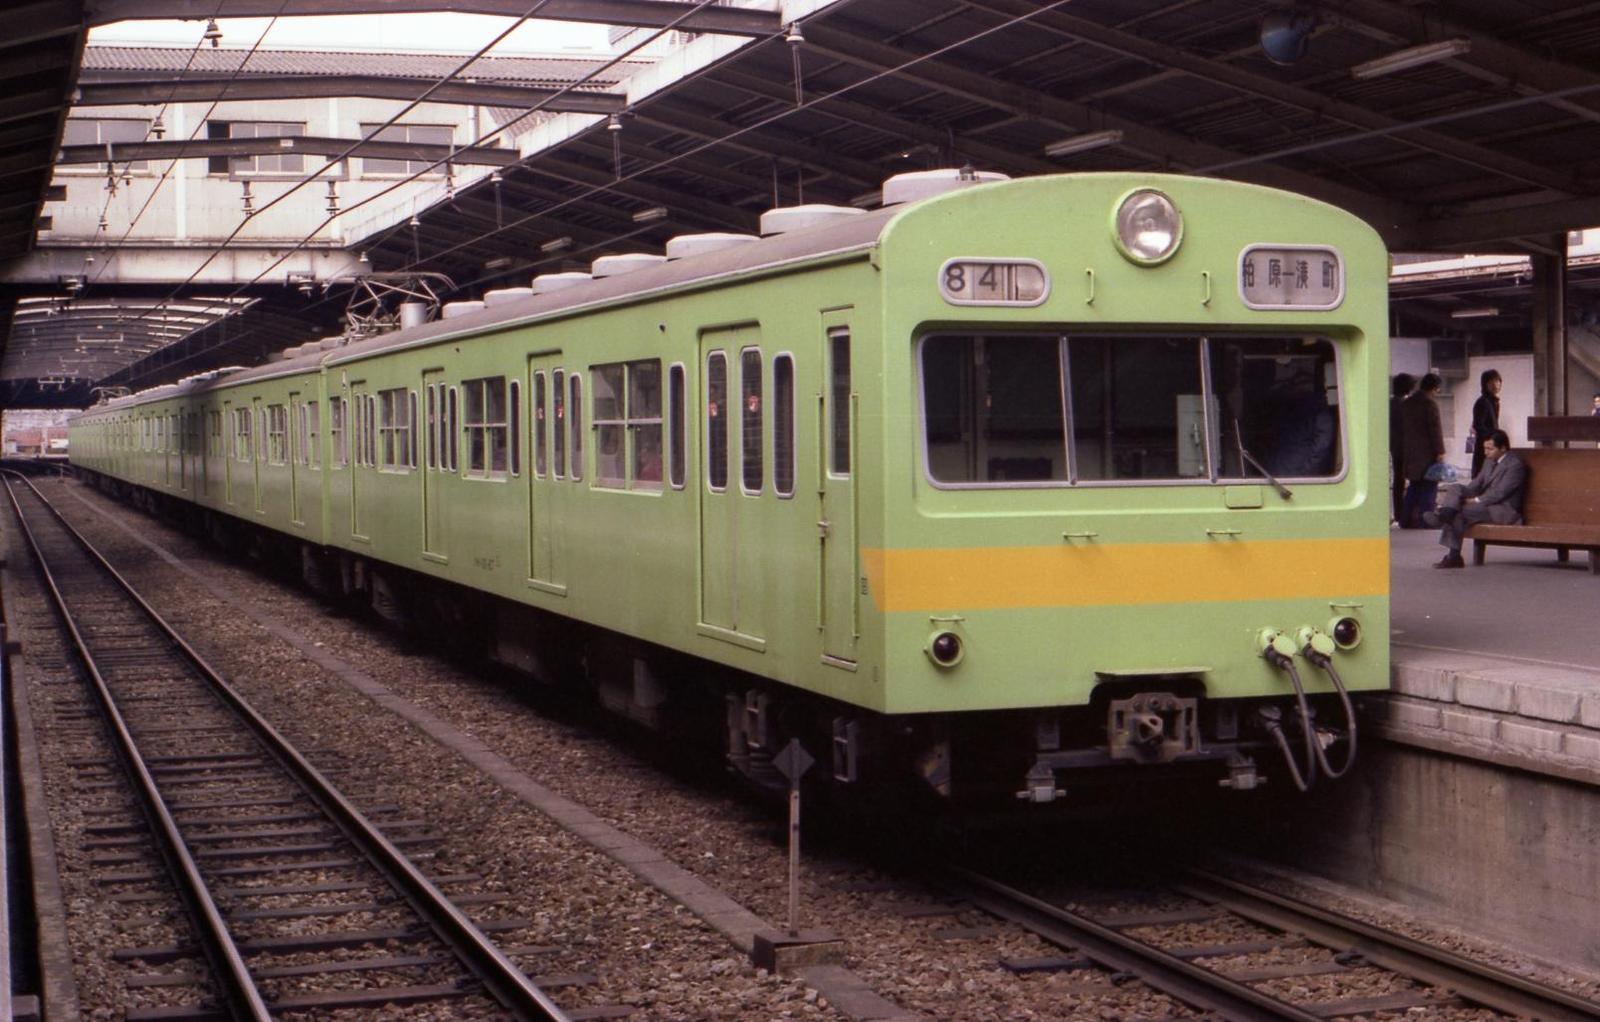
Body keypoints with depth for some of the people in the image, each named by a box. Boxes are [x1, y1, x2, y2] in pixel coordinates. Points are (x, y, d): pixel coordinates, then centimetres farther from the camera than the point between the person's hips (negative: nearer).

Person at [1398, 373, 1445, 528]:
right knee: (1428, 487, -3)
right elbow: (1435, 429, -15)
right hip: (1427, 453, -7)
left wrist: (1403, 454, 20)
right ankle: (1424, 522, -6)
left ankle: (1405, 521, 15)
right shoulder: (1430, 404, -12)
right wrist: (1440, 451, -13)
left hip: (1410, 453, 7)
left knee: (1413, 487, 15)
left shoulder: (1405, 404, 11)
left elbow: (1401, 428, 15)